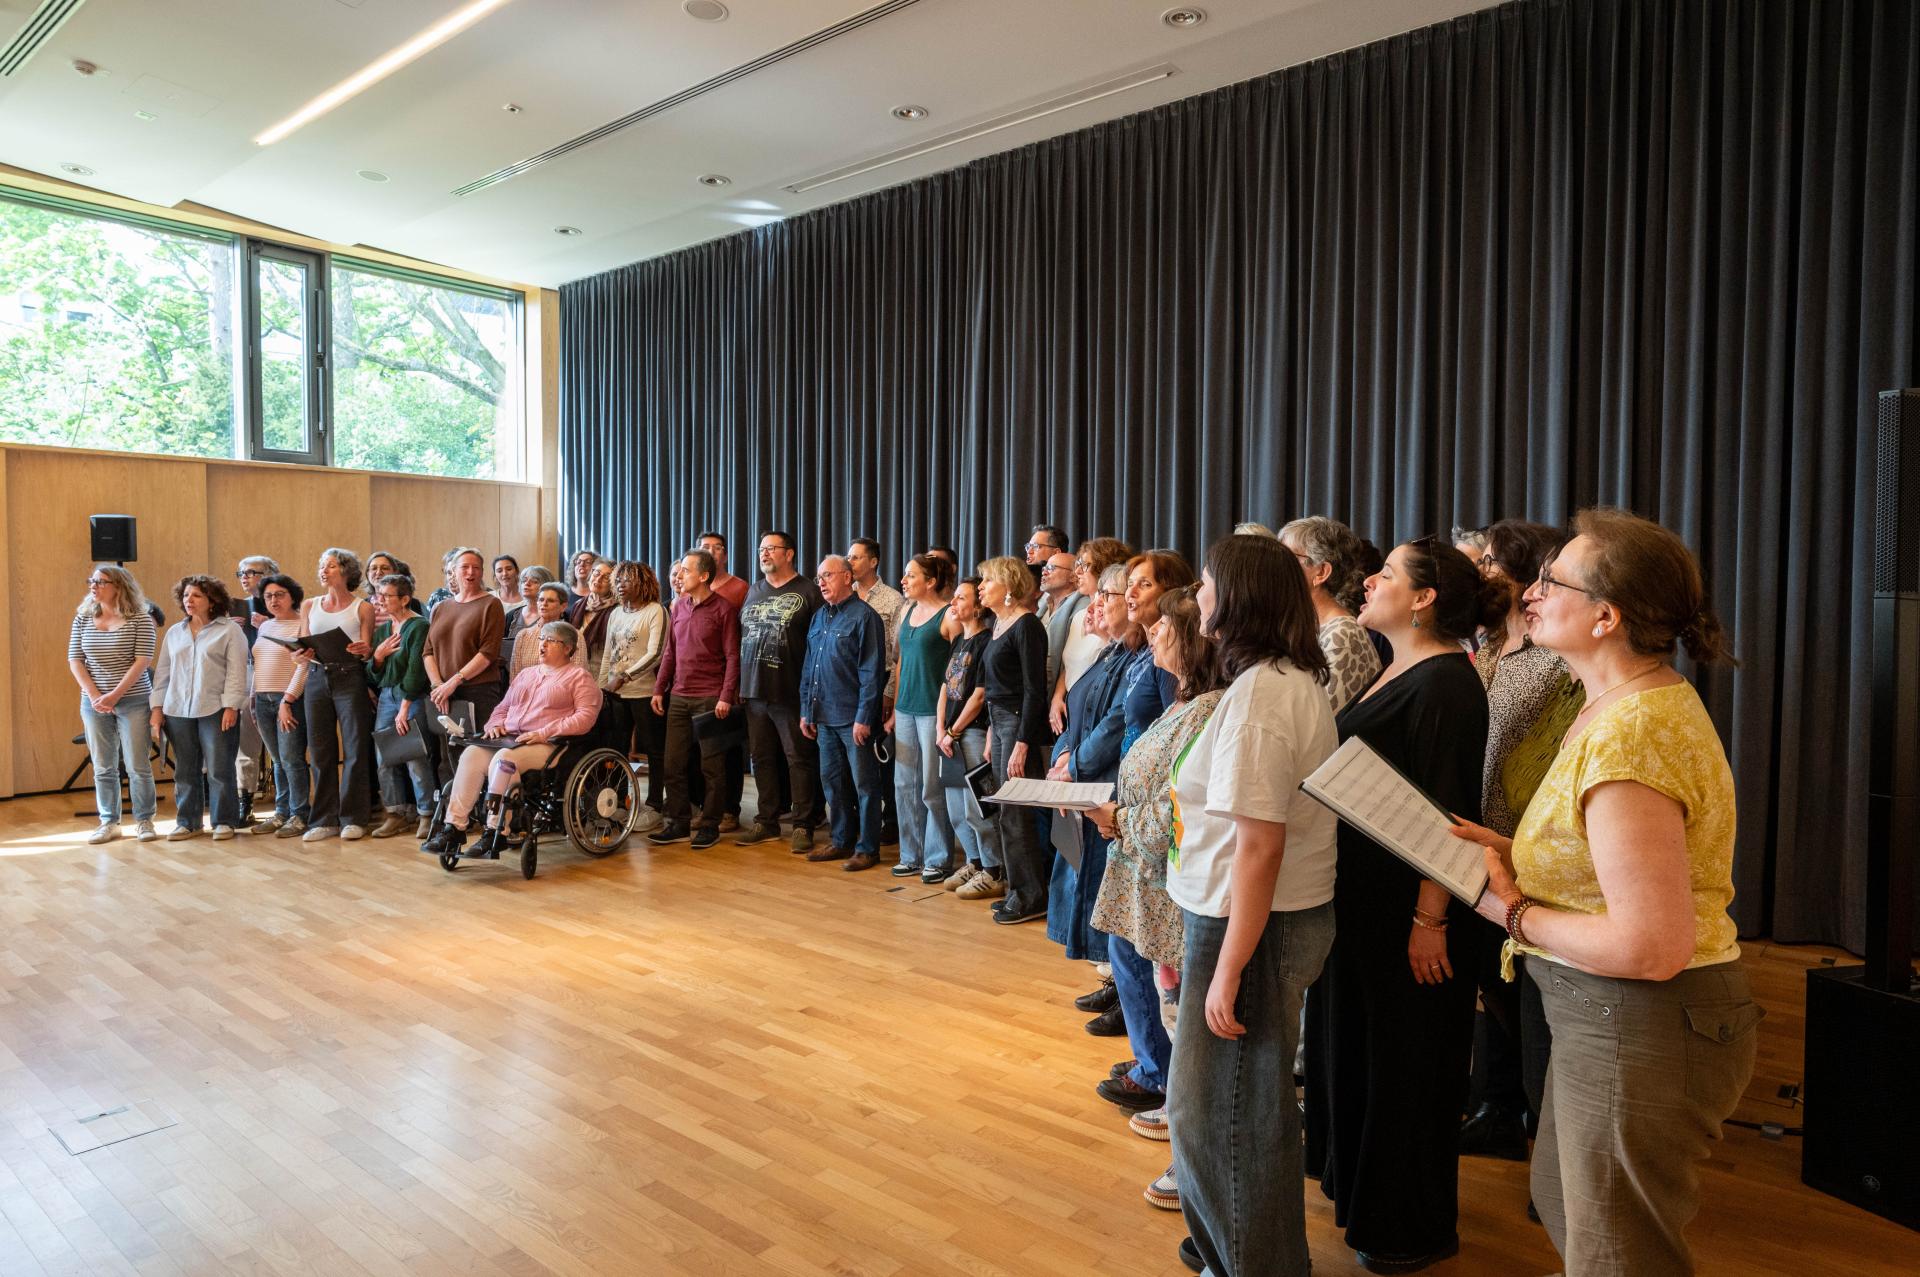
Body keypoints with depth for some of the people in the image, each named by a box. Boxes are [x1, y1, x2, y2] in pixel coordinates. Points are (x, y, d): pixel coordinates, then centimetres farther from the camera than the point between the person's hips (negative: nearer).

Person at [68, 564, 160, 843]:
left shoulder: (140, 620, -5)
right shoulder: (83, 619, 7)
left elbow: (142, 661, -11)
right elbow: (75, 660, 5)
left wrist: (115, 695, -16)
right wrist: (94, 695, -8)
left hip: (133, 701, -4)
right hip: (94, 702, 4)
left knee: (138, 766, -1)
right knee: (103, 767, 8)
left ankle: (144, 821, 11)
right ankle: (108, 823, 17)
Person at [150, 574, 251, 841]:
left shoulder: (229, 630, -1)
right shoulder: (174, 632, 15)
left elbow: (236, 671, -6)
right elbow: (162, 671, 17)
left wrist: (231, 706, -13)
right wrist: (157, 706, 9)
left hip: (215, 709, -5)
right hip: (178, 710, 5)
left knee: (219, 769, -1)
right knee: (185, 770, 9)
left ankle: (224, 822, 8)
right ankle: (187, 822, 18)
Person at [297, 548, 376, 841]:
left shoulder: (362, 608, 5)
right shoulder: (309, 606, 15)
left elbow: (366, 651, 2)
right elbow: (303, 650, 13)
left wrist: (364, 650, -21)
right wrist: (300, 656, -9)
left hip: (350, 677, -3)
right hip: (317, 677, 3)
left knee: (355, 749, -4)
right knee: (320, 751, 4)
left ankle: (352, 819, 4)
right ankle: (324, 820, 12)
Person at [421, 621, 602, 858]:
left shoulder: (579, 676, 5)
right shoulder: (526, 673, 28)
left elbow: (586, 716, -8)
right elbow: (503, 707, 31)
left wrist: (543, 733, -16)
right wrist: (495, 725, 6)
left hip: (548, 745, -6)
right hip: (509, 739, 6)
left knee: (503, 759, -33)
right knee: (472, 754, -22)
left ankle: (495, 833, -29)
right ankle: (454, 828, -24)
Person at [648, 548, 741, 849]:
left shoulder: (723, 609, -7)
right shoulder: (678, 607, 11)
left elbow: (732, 657, -9)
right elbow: (670, 652, 16)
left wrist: (726, 696, -15)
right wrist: (659, 689, 10)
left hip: (710, 699, -6)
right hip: (678, 698, 6)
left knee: (711, 767, 2)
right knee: (673, 764, 7)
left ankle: (709, 825, 12)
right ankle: (678, 824, 17)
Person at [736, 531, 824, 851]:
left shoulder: (808, 592, -3)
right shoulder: (753, 591, 16)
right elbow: (741, 636, 18)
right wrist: (740, 684, 10)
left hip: (791, 693, -6)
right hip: (754, 692, 6)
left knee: (799, 759, -1)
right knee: (762, 758, 12)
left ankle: (803, 826, 7)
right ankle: (766, 822, 22)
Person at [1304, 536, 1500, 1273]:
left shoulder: (1445, 682, -18)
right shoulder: (1393, 672, 9)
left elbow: (1446, 812, -21)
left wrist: (1430, 919, -22)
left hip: (1409, 903, -9)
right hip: (1362, 894, 9)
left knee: (1406, 1058, 6)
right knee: (1353, 1039, 20)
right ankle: (1359, 1179, 39)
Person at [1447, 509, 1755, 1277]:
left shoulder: (1629, 737, -28)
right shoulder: (1634, 700, 5)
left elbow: (1650, 946, -30)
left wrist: (1513, 912, -18)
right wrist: (1511, 854, 2)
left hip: (1645, 1031, -10)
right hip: (1610, 1015, 10)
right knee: (1563, 1203, 29)